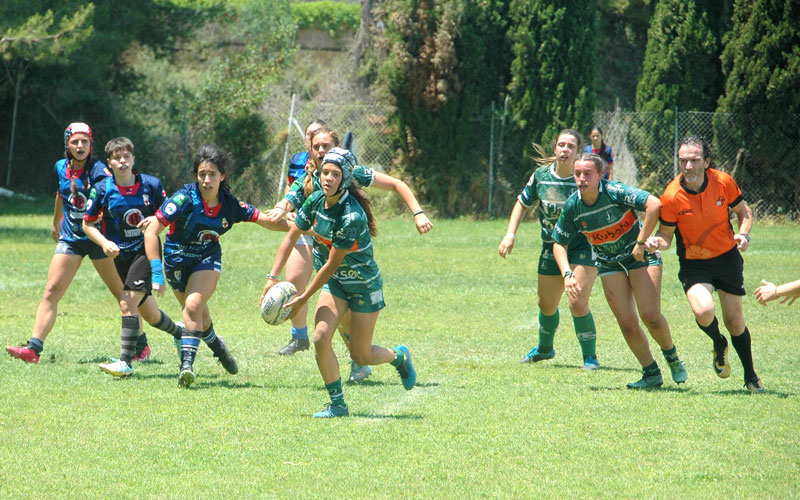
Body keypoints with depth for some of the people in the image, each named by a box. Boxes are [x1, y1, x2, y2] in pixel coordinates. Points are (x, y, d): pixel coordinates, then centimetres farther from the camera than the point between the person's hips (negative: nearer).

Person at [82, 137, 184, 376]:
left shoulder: (151, 184, -5)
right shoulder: (101, 190, -4)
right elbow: (87, 223, 4)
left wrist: (156, 220, -16)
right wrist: (104, 242, -12)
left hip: (147, 251, -3)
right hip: (121, 255, 3)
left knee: (129, 302, -19)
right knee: (150, 314, 11)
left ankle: (126, 361, -18)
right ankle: (179, 332, 42)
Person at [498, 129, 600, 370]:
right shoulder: (541, 175, -3)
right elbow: (523, 203, 12)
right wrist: (510, 234, 4)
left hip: (582, 245, -5)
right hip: (551, 248, 5)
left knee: (578, 303, -19)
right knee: (546, 306, 17)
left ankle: (590, 356, -1)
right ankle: (544, 348, 45)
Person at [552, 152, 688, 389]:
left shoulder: (614, 191, -24)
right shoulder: (572, 206, -10)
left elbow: (654, 204, -33)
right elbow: (559, 243, 2)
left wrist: (641, 243, -28)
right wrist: (567, 274, -13)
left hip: (641, 256, -4)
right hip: (610, 264, 4)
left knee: (650, 316, -15)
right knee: (627, 323, -6)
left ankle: (672, 356, 14)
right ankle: (651, 373, 9)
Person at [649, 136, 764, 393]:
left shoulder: (723, 182, -13)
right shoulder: (671, 196, -18)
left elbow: (743, 211, 3)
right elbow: (666, 234, -7)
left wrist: (743, 234, -16)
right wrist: (657, 242, -30)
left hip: (727, 256, 2)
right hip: (693, 263, -2)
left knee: (734, 321, 6)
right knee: (704, 311, -27)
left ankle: (751, 376, 28)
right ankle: (718, 344, 10)